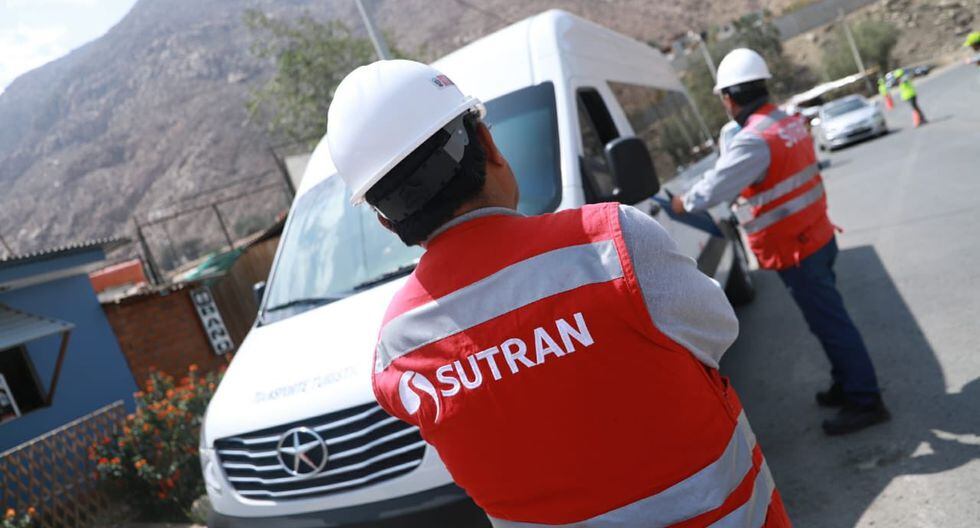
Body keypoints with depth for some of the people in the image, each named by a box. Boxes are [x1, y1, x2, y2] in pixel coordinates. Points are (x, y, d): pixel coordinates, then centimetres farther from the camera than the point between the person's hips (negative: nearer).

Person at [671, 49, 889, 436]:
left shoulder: (755, 139, -24)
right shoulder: (791, 123, 7)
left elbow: (713, 190, -25)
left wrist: (681, 203, -6)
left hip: (795, 251, -9)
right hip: (818, 237, 9)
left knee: (829, 322, 1)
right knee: (830, 317, 20)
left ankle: (865, 401, 12)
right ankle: (848, 384, 34)